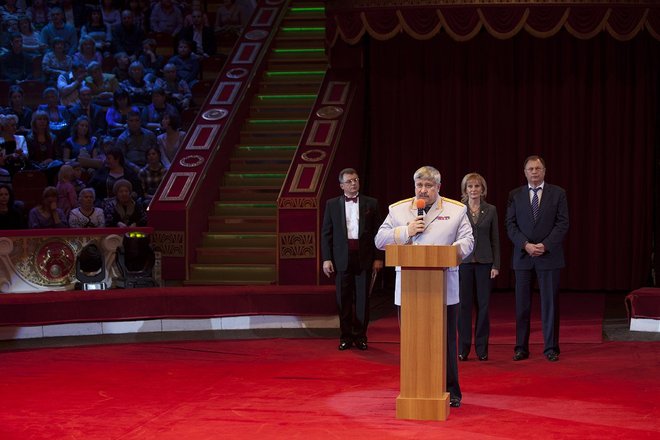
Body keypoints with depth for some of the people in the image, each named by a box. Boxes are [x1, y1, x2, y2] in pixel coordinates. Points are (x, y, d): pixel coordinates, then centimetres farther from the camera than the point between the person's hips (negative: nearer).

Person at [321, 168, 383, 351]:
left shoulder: (371, 204, 6)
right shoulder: (332, 204, 7)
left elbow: (377, 232, 5)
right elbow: (326, 233, 5)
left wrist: (378, 258, -2)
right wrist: (326, 259, -3)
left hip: (364, 258, 0)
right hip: (342, 258, 0)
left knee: (363, 298, 2)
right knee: (343, 299, 2)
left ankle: (360, 336, 10)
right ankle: (346, 336, 9)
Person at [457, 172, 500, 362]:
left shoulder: (490, 210, 6)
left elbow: (495, 239, 7)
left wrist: (496, 265, 1)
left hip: (484, 261, 1)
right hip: (463, 260, -1)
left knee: (483, 304, 2)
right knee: (464, 304, 0)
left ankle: (482, 348, 9)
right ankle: (463, 348, 6)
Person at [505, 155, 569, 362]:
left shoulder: (558, 193, 4)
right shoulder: (515, 195, 9)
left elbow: (563, 224, -1)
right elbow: (510, 225, 4)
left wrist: (545, 245, -12)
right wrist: (526, 245, -11)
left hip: (549, 255, -2)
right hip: (522, 256, 2)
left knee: (550, 302, 0)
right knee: (522, 304, 3)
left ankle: (551, 347, 5)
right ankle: (521, 347, 8)